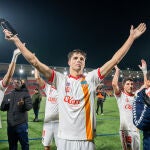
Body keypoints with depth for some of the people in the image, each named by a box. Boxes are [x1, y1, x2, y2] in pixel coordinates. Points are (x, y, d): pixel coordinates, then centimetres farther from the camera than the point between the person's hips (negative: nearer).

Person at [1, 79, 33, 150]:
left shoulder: (25, 93, 1)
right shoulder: (7, 95, 13)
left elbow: (29, 106, -10)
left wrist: (23, 104, -31)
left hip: (22, 124, -4)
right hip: (10, 124, 4)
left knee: (24, 143, 4)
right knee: (12, 144, 14)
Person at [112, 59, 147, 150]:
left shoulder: (136, 95, 10)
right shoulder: (120, 95, -2)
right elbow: (114, 84, -18)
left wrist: (144, 70, 3)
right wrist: (117, 70, -7)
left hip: (136, 129, 5)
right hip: (125, 129, -4)